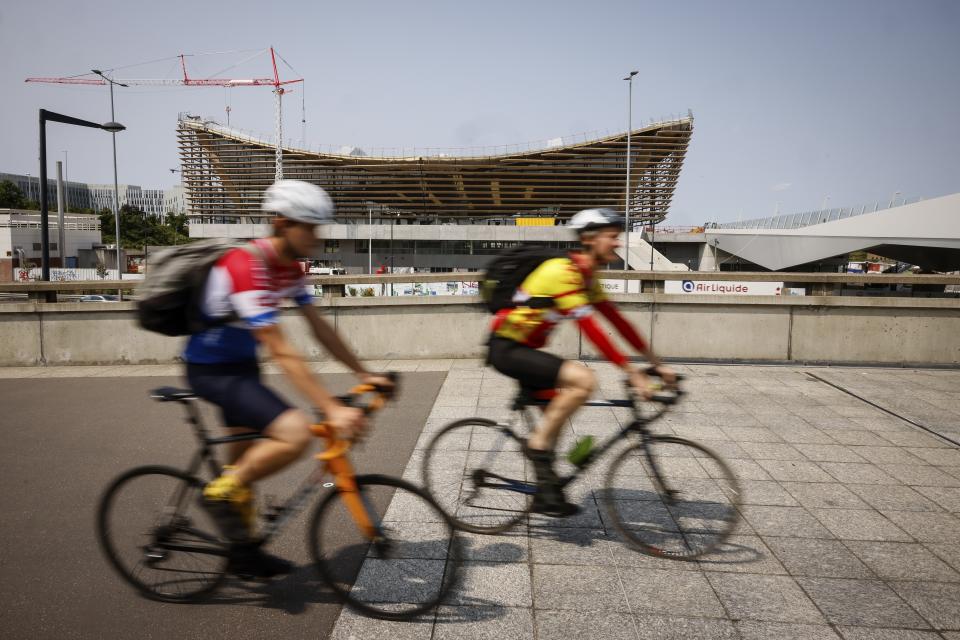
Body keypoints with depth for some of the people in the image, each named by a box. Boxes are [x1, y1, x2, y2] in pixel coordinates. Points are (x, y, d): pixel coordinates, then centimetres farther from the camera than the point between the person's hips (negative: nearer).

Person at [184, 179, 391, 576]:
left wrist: (364, 374, 0)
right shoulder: (246, 267, -29)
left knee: (246, 461, 18)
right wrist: (332, 410, -36)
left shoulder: (288, 267, -1)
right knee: (295, 433, -26)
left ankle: (243, 551, 34)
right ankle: (223, 492, -4)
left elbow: (319, 327, 3)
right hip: (212, 371, -9)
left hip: (240, 366, 9)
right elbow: (281, 353, -33)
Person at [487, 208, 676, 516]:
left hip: (523, 348, 10)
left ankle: (546, 493, 24)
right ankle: (537, 445, -10)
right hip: (507, 349, -10)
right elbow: (590, 329, -27)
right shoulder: (563, 271, -22)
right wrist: (632, 372, -27)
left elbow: (617, 320, 9)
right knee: (583, 380, -24)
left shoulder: (586, 277, 9)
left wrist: (656, 363, 6)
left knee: (557, 409, 15)